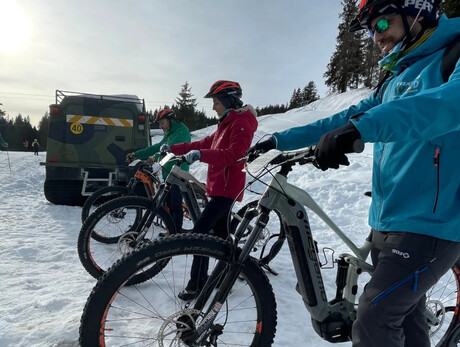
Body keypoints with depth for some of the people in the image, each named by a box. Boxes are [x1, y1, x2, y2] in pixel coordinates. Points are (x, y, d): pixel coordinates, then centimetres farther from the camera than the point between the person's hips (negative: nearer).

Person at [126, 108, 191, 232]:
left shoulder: (181, 130, -8)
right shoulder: (168, 133, 22)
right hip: (167, 172, 9)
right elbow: (157, 147, 19)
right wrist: (136, 154, 13)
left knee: (176, 205, -7)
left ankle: (177, 232, 0)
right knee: (168, 204, 11)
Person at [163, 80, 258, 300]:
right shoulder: (226, 124, 20)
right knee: (220, 232, 17)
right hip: (217, 187, 10)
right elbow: (204, 143, 21)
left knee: (199, 232, -13)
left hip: (226, 189, -10)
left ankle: (197, 284, -5)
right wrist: (173, 148, 15)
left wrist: (201, 155, -40)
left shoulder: (241, 123, -13)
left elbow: (234, 154, -28)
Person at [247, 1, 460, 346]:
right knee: (406, 317, 17)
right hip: (388, 221, 8)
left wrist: (361, 126, -42)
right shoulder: (394, 82, 19)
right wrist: (278, 140, 16)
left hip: (429, 223, -8)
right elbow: (342, 120, 18)